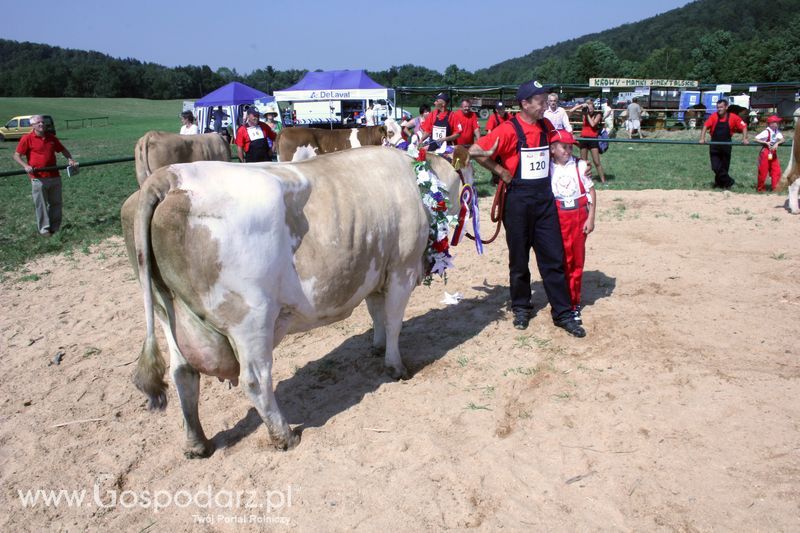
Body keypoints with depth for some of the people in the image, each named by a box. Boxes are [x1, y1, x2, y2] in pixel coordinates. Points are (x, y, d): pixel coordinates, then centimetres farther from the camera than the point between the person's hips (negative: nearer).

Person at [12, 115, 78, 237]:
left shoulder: (51, 137, 10)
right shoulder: (27, 138, -4)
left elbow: (63, 150, 22)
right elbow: (16, 155, -4)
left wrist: (70, 159, 4)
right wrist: (26, 166, -19)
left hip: (54, 176, 5)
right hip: (38, 178, -4)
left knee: (56, 203, 11)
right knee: (41, 205, 2)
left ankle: (55, 227, 22)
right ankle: (44, 229, 11)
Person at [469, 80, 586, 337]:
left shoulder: (547, 126, 6)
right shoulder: (509, 129, -11)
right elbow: (475, 151, -12)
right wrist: (501, 171, -8)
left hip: (545, 198, 4)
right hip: (518, 199, -4)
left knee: (553, 257, 4)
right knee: (519, 258, 8)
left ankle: (563, 313, 10)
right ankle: (521, 308, 24)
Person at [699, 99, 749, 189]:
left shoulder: (733, 117, -3)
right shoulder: (714, 116, -2)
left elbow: (744, 127, 1)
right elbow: (705, 126, -11)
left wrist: (744, 139, -12)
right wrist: (702, 138, -25)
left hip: (726, 146, 0)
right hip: (714, 147, 0)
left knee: (724, 168, 8)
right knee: (716, 167, -9)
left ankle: (719, 183, 25)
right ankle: (729, 182, 3)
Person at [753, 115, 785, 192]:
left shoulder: (777, 132, 3)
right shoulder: (767, 132, -17)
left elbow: (783, 139, -6)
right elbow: (755, 139, -20)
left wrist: (777, 143, -24)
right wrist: (766, 143, -24)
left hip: (773, 153, 7)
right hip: (765, 153, -7)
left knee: (776, 170, 3)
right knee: (763, 171, 1)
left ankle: (776, 187, 10)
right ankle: (760, 188, 15)